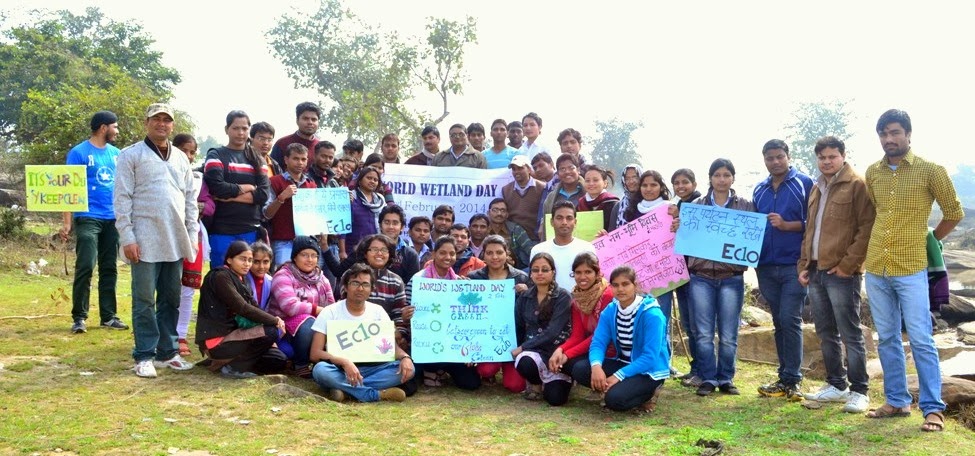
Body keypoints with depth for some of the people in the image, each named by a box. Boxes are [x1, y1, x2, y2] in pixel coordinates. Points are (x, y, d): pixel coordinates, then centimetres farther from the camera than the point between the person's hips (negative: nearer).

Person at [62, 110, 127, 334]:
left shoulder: (116, 154, 12)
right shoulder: (79, 152, -3)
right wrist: (67, 222, -12)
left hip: (113, 219, 5)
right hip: (88, 218, -5)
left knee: (109, 269, 9)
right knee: (85, 268, -8)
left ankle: (108, 315, 15)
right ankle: (79, 317, 2)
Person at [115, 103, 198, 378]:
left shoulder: (180, 158, 15)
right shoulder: (131, 155, 0)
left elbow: (190, 200, 16)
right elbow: (122, 199, -5)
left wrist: (192, 236, 9)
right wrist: (127, 238, -11)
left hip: (176, 241, 5)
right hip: (145, 241, -5)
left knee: (171, 299, 9)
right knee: (144, 301, 0)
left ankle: (167, 352, 18)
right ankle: (144, 356, 8)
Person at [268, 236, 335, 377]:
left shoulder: (320, 277, 13)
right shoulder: (283, 276, -8)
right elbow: (291, 307, -22)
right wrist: (318, 310, -18)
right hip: (287, 321, -5)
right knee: (309, 327, -36)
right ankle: (301, 364, -15)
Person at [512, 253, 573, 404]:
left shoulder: (563, 297, -7)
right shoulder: (524, 297, 9)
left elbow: (552, 332, -15)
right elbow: (518, 328, 13)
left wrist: (523, 347, -15)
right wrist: (516, 349, -1)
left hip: (556, 349, -2)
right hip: (532, 349, 2)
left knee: (555, 398, -19)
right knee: (524, 362, -34)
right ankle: (537, 382, 2)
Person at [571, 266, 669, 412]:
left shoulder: (651, 314, -21)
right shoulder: (609, 311, -1)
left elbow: (650, 357, -24)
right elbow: (598, 343, -7)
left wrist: (619, 376, -30)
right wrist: (596, 366, -30)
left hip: (649, 370, -6)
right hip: (623, 364, 6)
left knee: (615, 399, -31)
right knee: (579, 370, -14)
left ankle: (647, 392, 0)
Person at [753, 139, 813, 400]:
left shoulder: (804, 184, -2)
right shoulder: (759, 190, 15)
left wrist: (787, 225, -19)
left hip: (794, 265, -5)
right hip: (766, 267, 6)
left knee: (789, 320, -9)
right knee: (779, 322, 10)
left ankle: (791, 380, -2)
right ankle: (786, 377, 18)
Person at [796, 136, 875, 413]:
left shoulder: (857, 185, -6)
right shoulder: (817, 189, 18)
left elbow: (866, 228, -12)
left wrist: (848, 264, -16)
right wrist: (803, 264, 14)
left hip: (842, 273, -8)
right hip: (815, 272, 8)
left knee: (850, 335, -1)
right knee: (825, 333, 14)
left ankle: (859, 391, 8)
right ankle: (836, 385, 25)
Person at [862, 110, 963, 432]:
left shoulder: (930, 171, -5)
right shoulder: (872, 173, 7)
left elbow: (954, 213, 6)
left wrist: (927, 241, 11)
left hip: (911, 269, -4)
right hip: (875, 268, 5)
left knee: (920, 340, -2)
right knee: (887, 339, 10)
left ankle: (933, 408, 7)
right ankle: (897, 401, 21)